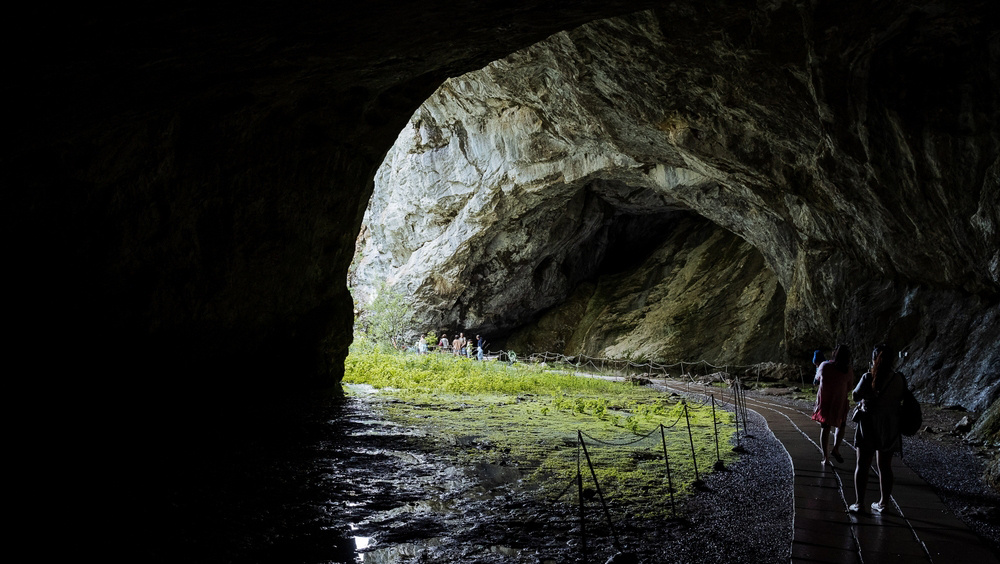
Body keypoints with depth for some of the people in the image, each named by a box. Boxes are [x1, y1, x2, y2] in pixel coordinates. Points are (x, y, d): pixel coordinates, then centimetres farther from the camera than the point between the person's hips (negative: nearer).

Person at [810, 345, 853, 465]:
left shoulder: (824, 366, -8)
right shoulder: (848, 370, -11)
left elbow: (817, 380, 7)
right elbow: (849, 386, -1)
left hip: (823, 401, 1)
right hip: (839, 402, -1)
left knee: (825, 428, 9)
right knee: (840, 425, 21)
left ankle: (825, 458, 7)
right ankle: (836, 448, 3)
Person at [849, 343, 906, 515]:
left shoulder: (868, 378, -14)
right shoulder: (899, 379, -4)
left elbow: (856, 396, -8)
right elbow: (900, 398, 4)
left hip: (869, 425, -3)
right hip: (890, 428, 3)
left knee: (862, 465, 5)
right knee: (885, 467, 13)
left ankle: (859, 503, 5)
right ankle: (883, 503, 19)